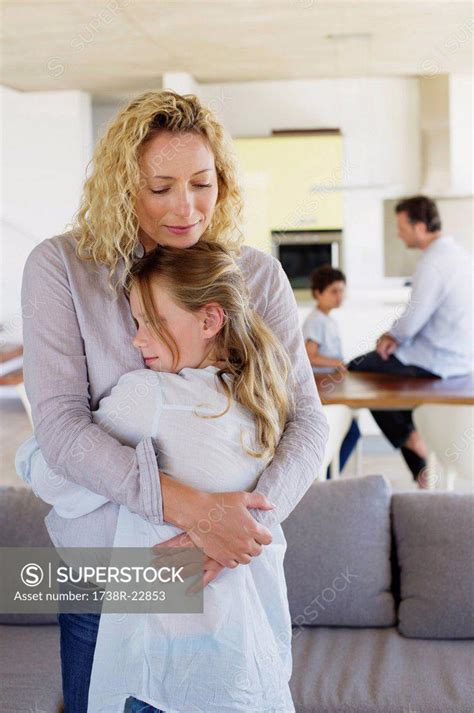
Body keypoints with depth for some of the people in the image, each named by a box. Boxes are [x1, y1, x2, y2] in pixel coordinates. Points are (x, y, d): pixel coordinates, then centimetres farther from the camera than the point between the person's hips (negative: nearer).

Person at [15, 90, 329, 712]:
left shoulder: (259, 275, -4)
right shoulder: (60, 267, -10)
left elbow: (306, 419, -8)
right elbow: (59, 426, -18)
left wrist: (253, 517, -26)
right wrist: (187, 506, -30)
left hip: (229, 567, 2)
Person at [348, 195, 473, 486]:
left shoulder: (432, 263, -22)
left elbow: (412, 321, -21)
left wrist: (393, 334, 0)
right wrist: (397, 335, 5)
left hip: (440, 361, -9)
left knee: (358, 368, 4)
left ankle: (408, 438, 13)